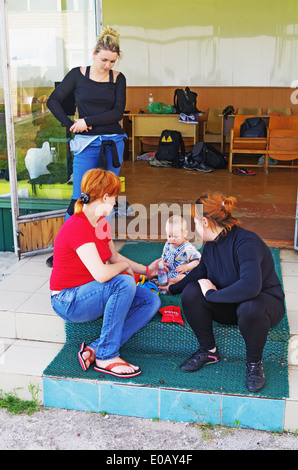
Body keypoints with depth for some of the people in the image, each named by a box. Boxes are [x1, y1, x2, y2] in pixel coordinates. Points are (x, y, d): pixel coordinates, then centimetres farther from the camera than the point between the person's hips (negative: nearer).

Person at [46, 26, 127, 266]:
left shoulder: (118, 78, 6)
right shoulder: (78, 75, 2)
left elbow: (118, 112, -5)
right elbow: (54, 101, 4)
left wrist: (88, 121, -11)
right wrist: (71, 125, -6)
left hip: (113, 143, 2)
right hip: (87, 144, -2)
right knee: (80, 199, -6)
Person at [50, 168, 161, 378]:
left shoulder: (102, 223, 6)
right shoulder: (78, 227, -24)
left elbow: (114, 257, 22)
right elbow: (101, 274, -32)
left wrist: (146, 270, 20)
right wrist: (124, 266, -12)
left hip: (90, 293, 9)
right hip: (69, 301, -9)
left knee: (151, 301, -4)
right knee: (124, 282, -31)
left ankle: (95, 350, -11)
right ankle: (106, 357, -19)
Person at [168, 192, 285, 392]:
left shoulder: (246, 242, -28)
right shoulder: (211, 243, -3)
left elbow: (250, 286, -44)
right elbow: (200, 272, 17)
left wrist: (212, 294, -33)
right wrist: (172, 288, 26)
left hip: (266, 302, -6)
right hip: (229, 304, 6)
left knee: (250, 309, -42)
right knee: (191, 292, -18)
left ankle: (254, 363, -11)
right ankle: (208, 351, 0)